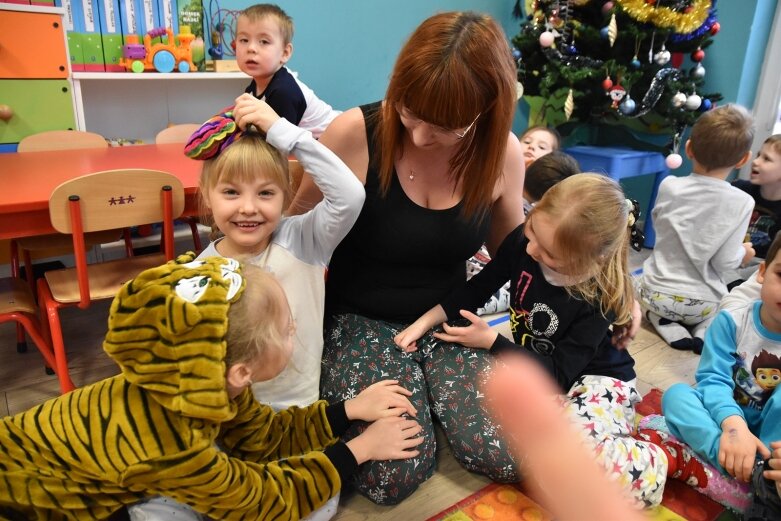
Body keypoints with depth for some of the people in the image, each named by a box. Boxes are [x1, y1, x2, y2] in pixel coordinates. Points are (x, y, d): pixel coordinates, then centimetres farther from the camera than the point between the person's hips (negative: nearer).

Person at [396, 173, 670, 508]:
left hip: (594, 378, -5)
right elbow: (478, 287, -1)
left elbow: (559, 373, -23)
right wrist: (426, 321, -10)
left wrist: (491, 341, -23)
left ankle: (652, 462, -3)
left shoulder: (601, 296, -28)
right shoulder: (523, 241, -17)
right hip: (536, 370, 6)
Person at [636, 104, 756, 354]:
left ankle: (669, 328, 7)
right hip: (703, 304, 1)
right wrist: (743, 253, 10)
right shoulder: (742, 202, -15)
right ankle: (705, 331, 5)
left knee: (638, 281, 33)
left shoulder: (669, 186, -13)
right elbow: (725, 261, -13)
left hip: (657, 294, -1)